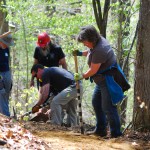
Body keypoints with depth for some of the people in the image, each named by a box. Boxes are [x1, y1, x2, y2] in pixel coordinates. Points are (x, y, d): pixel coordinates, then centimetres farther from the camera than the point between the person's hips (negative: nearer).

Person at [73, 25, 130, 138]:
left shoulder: (99, 50, -29)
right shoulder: (99, 40, 2)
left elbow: (93, 70, -22)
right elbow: (91, 52, 25)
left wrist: (82, 76, -6)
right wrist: (81, 53, 8)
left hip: (109, 80, -11)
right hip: (102, 80, 11)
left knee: (108, 107, -9)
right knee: (96, 103, 18)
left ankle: (116, 133, -2)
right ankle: (100, 130, 27)